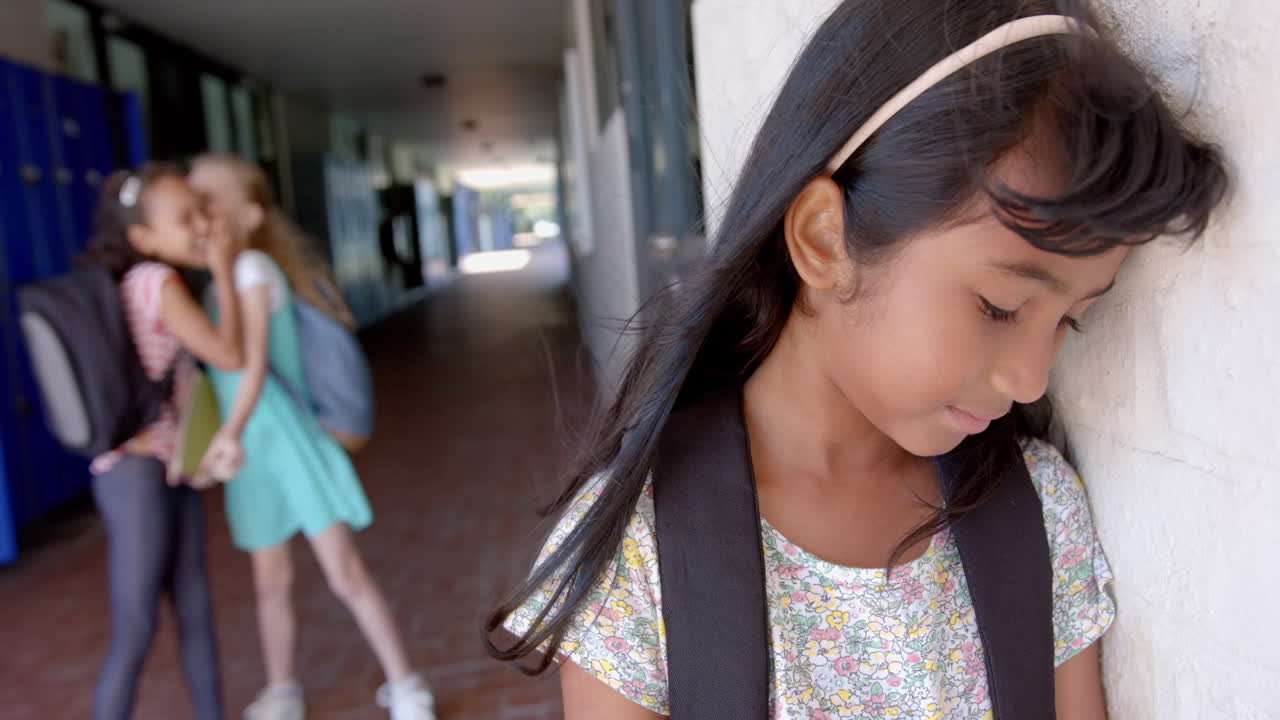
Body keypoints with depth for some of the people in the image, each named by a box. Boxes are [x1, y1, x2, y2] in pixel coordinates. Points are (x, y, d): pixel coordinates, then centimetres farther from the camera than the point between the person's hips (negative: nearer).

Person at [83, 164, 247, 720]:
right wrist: (223, 271, -6)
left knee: (195, 610, 14)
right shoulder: (157, 280, -13)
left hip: (171, 469, 9)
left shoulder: (150, 283, 12)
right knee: (136, 631, -2)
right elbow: (231, 356, -14)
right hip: (137, 473, -9)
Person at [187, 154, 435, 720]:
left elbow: (254, 362, -26)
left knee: (345, 576, 0)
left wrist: (232, 430, -41)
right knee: (271, 582, 16)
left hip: (288, 441, -6)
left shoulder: (252, 269, -14)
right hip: (249, 452, 6)